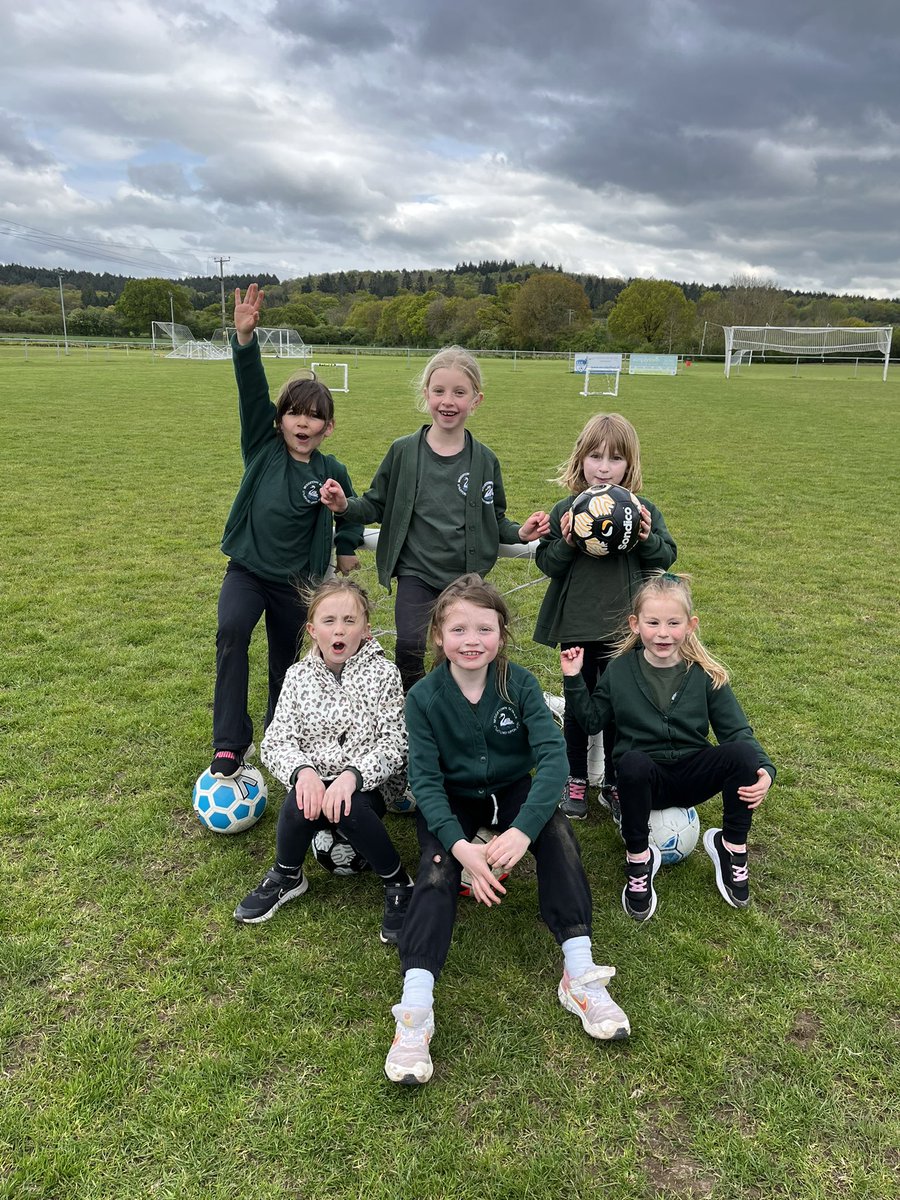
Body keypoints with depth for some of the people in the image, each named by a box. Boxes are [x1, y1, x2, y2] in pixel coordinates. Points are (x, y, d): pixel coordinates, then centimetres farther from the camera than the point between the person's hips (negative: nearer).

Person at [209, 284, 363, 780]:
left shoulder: (331, 471, -5)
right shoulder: (262, 447, -6)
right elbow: (252, 387, -20)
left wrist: (348, 548, 19)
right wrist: (245, 338, -32)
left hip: (297, 582, 1)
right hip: (246, 570, -1)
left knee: (287, 667, 11)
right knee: (231, 632, -27)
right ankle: (229, 747, -22)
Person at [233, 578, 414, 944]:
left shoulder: (383, 674, -4)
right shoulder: (298, 675, 3)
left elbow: (394, 743, -10)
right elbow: (276, 740, -3)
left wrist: (351, 775, -27)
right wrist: (304, 771, -25)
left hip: (364, 787, -2)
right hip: (313, 783, 2)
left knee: (348, 807, -34)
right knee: (299, 802, -31)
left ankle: (398, 884, -10)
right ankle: (287, 876, -1)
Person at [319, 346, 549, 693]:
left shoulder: (485, 460, 0)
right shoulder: (403, 451, -4)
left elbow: (494, 519, 10)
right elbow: (377, 506, 4)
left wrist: (519, 533, -8)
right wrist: (346, 506, -15)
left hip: (467, 576, 2)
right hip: (416, 573, -2)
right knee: (410, 646, -19)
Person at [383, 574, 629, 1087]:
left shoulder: (520, 683, -16)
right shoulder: (425, 697, -16)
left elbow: (554, 753, -26)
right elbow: (425, 780, -19)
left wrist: (523, 828, -41)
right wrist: (460, 845, -35)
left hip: (512, 789, 1)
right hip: (452, 799, -1)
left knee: (557, 832, -28)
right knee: (438, 868, -28)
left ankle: (581, 974, -26)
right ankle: (415, 1009, -34)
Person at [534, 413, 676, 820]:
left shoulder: (644, 512, -1)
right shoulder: (565, 511, -3)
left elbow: (667, 558, 2)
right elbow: (546, 564, -3)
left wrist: (647, 540, -17)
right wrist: (565, 543, -21)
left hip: (624, 627, 1)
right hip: (576, 626, 0)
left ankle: (614, 784, 30)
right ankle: (575, 780, 32)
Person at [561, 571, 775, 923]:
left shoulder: (706, 675, -2)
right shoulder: (619, 671, -2)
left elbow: (737, 730, -3)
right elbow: (591, 721, 5)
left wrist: (764, 769, -20)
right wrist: (574, 680, -8)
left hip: (692, 775, 1)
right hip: (644, 778, -1)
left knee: (742, 752, -27)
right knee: (632, 762, -37)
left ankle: (732, 849, -5)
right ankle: (638, 860, -14)